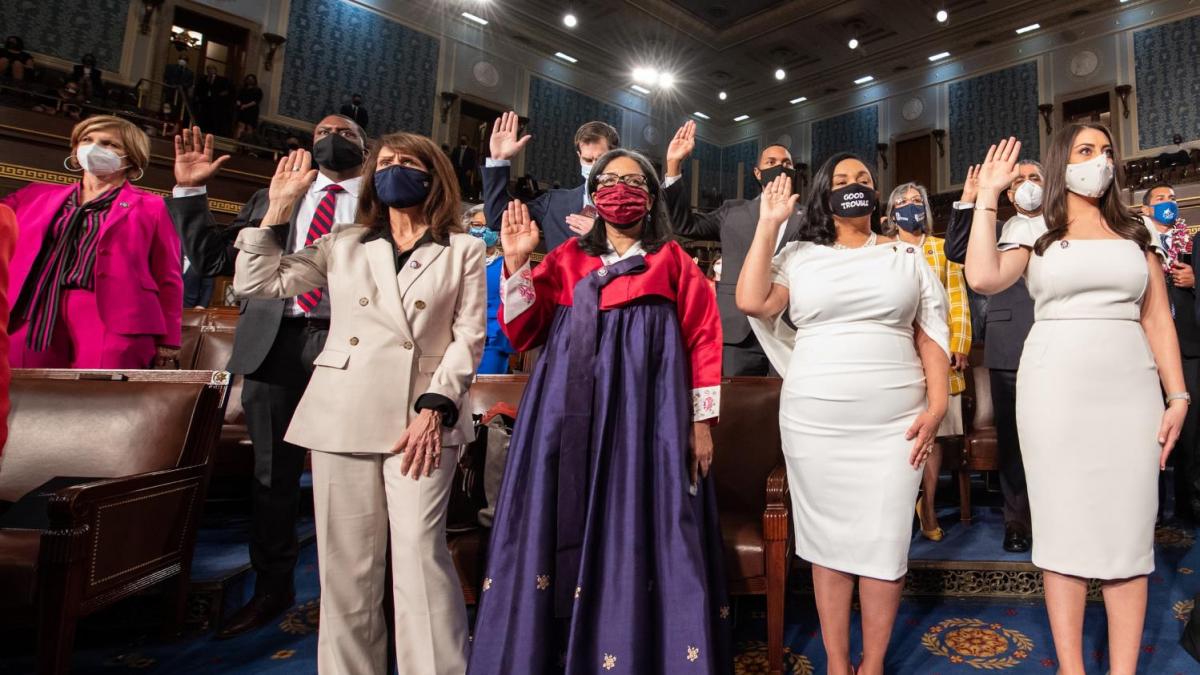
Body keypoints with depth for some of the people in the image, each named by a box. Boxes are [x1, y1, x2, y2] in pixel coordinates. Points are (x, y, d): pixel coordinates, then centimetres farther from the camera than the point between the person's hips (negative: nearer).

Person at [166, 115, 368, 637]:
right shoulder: (272, 197, 20)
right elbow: (211, 257, 17)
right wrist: (190, 191, 9)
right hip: (276, 341, 4)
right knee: (272, 473, 12)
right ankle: (272, 588, 30)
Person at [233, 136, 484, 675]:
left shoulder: (463, 251, 8)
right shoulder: (342, 245, 16)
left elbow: (469, 336, 0)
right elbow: (255, 284, 13)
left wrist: (435, 409, -10)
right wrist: (279, 207, 8)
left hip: (422, 418, -2)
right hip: (343, 415, 3)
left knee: (419, 550, -10)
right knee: (347, 560, 7)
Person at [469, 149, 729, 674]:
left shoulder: (672, 261, 11)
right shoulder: (567, 259, 15)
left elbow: (703, 338, 4)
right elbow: (522, 332, 7)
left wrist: (702, 421, -3)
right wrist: (516, 262, -3)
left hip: (644, 417, -1)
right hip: (571, 418, 2)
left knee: (637, 534, 1)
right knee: (568, 535, 5)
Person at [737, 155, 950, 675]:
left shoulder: (907, 256, 12)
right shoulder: (800, 256, 8)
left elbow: (932, 335, 9)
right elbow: (752, 302, -9)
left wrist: (936, 405, -3)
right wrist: (768, 224, -3)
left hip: (894, 424, 1)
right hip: (815, 423, 0)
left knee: (883, 543, 4)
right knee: (828, 540, 8)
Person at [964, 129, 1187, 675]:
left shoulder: (1135, 231, 15)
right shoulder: (1032, 230, 5)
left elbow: (1157, 319, 13)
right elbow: (983, 278, -16)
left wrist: (1177, 396, 5)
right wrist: (987, 196, -8)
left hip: (1130, 388, 3)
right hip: (1055, 387, -3)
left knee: (1129, 527, 4)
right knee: (1064, 523, 3)